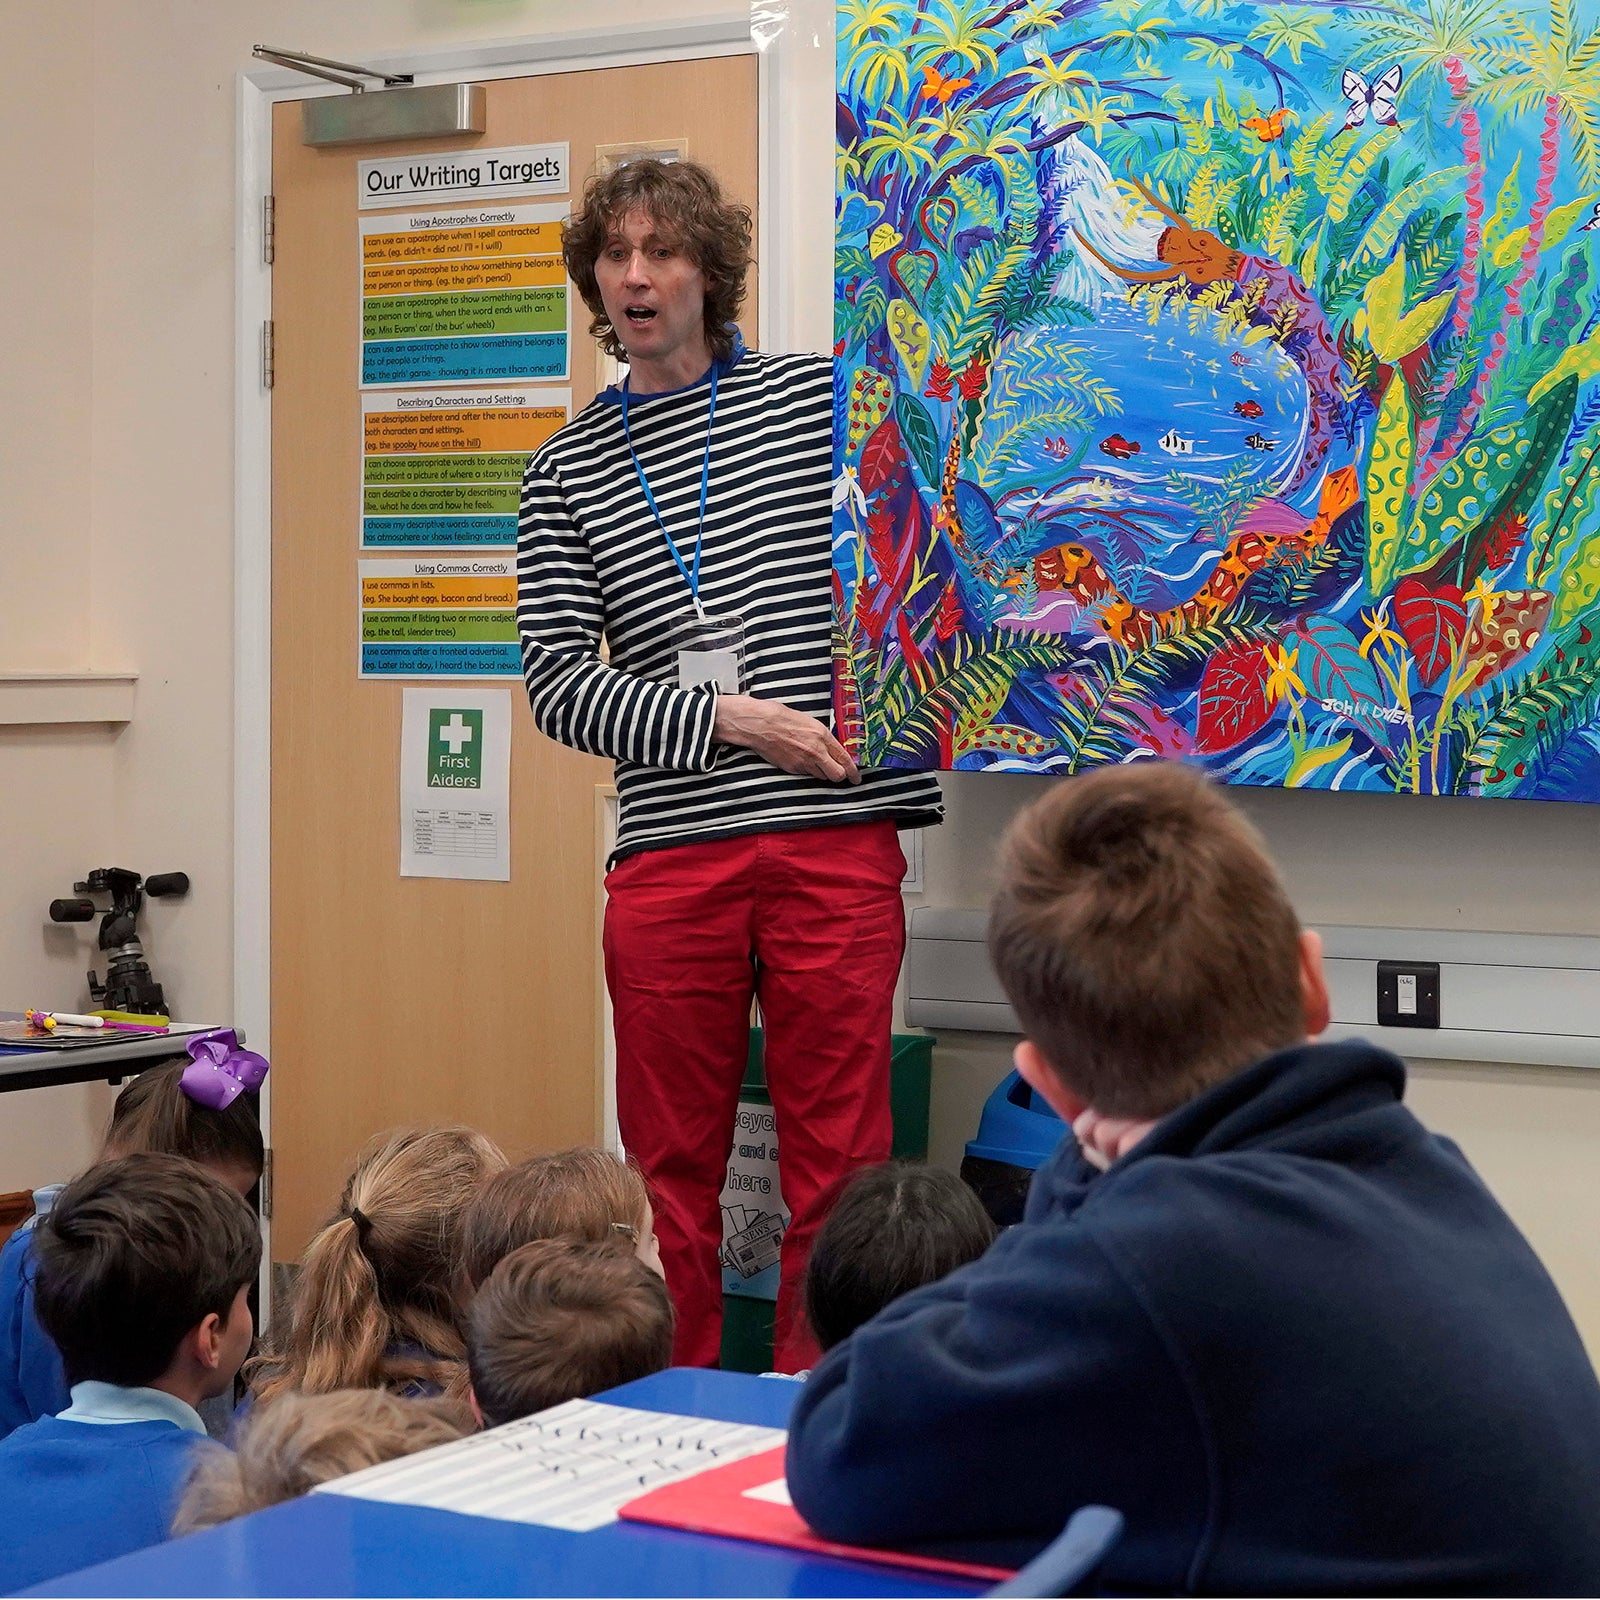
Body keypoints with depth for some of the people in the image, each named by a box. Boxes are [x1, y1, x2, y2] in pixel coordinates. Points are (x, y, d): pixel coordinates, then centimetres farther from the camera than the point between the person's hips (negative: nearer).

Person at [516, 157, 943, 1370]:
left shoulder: (821, 395, 8)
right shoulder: (564, 473, 12)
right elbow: (559, 682, 3)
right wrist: (728, 719, -9)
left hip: (837, 840, -1)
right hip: (670, 854, 1)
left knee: (838, 1171, 2)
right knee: (670, 1175, 8)